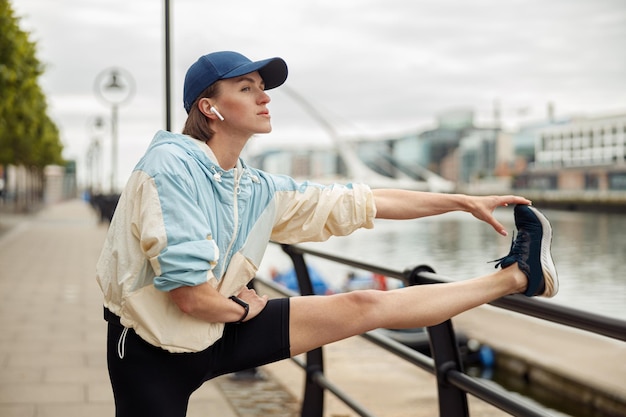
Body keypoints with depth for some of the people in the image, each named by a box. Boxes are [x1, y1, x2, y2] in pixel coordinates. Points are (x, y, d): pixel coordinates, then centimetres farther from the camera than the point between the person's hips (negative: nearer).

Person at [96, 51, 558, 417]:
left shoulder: (260, 190, 1)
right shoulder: (171, 165, -22)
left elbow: (363, 202, 7)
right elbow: (191, 296, -27)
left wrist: (464, 201, 10)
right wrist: (242, 307, -5)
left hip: (220, 331, 6)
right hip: (152, 348, -6)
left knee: (363, 306, 2)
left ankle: (517, 276, 10)